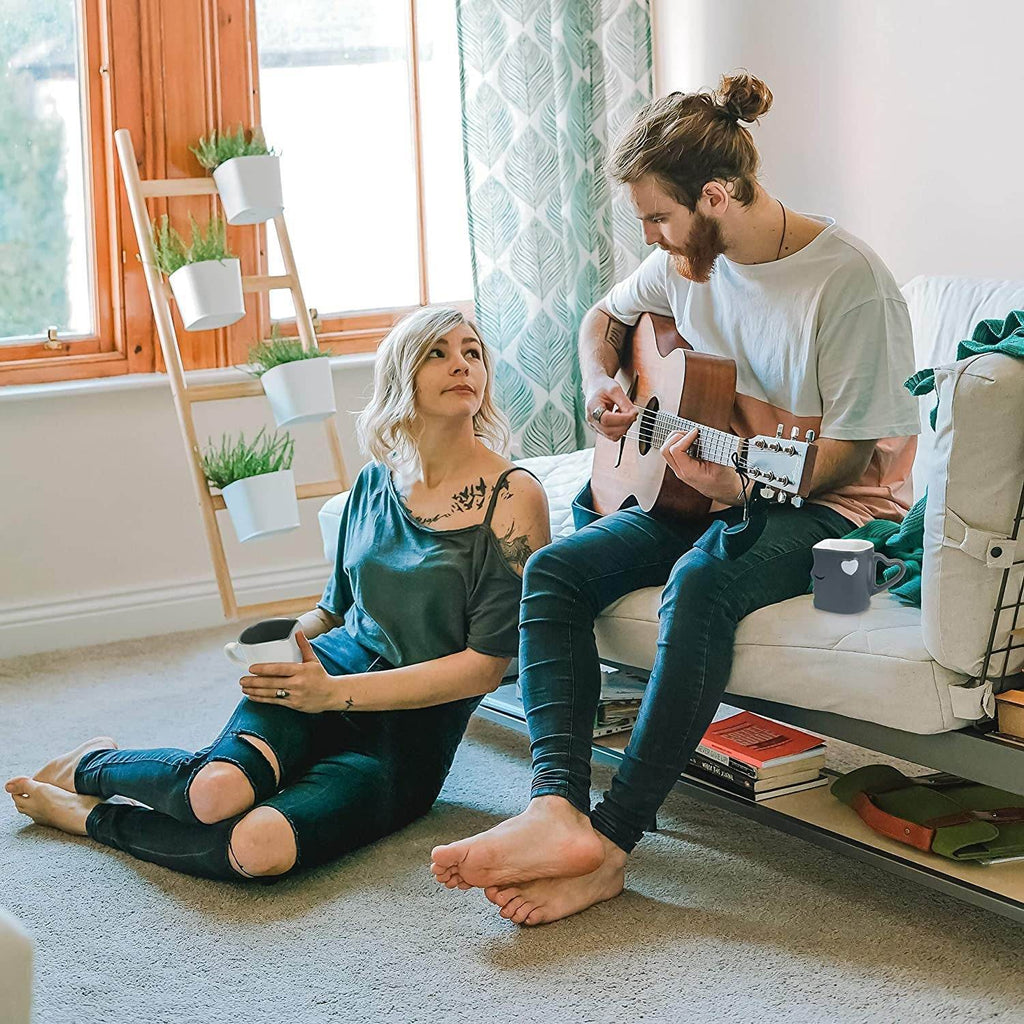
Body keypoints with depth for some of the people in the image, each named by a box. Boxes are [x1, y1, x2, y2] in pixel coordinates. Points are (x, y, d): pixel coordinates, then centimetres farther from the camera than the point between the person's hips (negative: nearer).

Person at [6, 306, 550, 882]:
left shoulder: (514, 497, -7)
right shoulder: (376, 482, 10)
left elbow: (487, 664, -12)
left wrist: (334, 692, -17)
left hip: (408, 742, -3)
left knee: (261, 849, -32)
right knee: (219, 788, -31)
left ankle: (90, 816, -5)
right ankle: (92, 765, 3)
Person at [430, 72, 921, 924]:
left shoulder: (848, 282, -18)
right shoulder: (686, 262, 4)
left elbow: (854, 448, -16)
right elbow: (605, 318, 24)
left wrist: (743, 482, -32)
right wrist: (601, 386, 2)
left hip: (829, 505, -7)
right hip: (702, 490, 8)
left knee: (701, 584, -38)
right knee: (554, 569, -15)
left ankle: (612, 840, -34)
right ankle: (558, 809, -33)